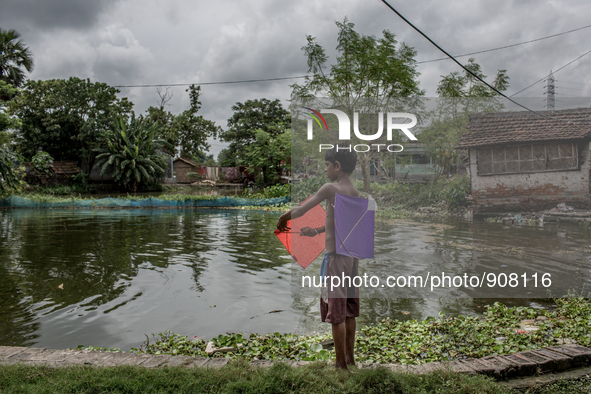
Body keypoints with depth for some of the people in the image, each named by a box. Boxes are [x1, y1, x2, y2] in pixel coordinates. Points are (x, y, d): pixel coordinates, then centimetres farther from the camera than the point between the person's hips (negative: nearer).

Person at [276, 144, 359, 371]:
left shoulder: (330, 189, -14)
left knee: (336, 313, 1)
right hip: (351, 256, 8)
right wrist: (317, 231, 27)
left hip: (335, 257, -8)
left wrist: (283, 219, 7)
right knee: (349, 312, 16)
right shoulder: (355, 193, 9)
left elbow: (301, 210, -11)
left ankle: (341, 364, 9)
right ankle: (350, 358, 26)